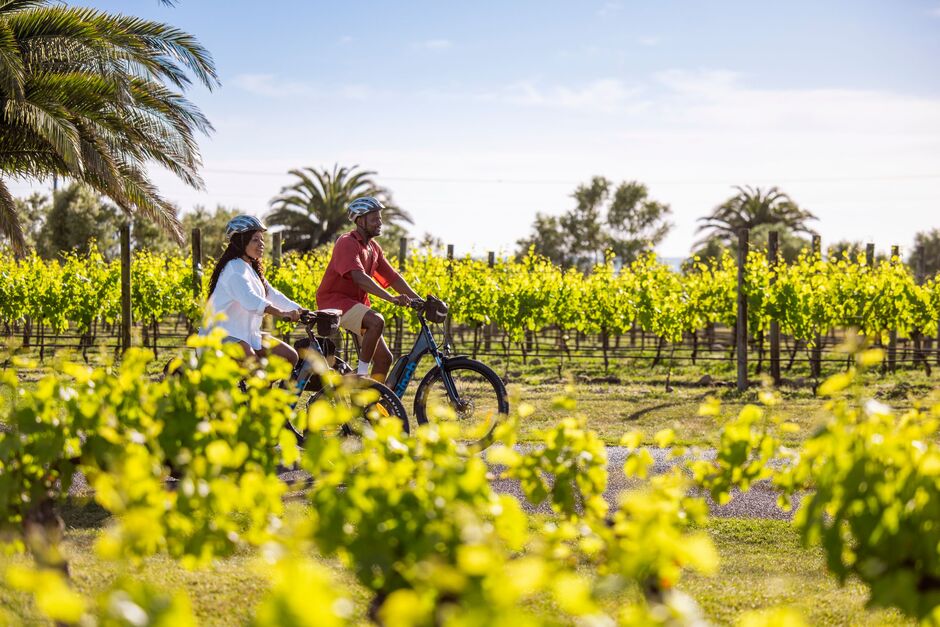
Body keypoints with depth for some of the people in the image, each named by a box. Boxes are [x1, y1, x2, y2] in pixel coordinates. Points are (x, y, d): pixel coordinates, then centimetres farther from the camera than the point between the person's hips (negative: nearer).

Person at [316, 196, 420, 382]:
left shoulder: (373, 247, 13)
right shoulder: (347, 243, -15)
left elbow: (393, 277, 11)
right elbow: (360, 278, -29)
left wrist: (419, 300, -2)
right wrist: (391, 298, -39)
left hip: (357, 303, 9)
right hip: (335, 300, -9)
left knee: (384, 357, 0)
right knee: (377, 321, -34)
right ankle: (361, 375, -24)